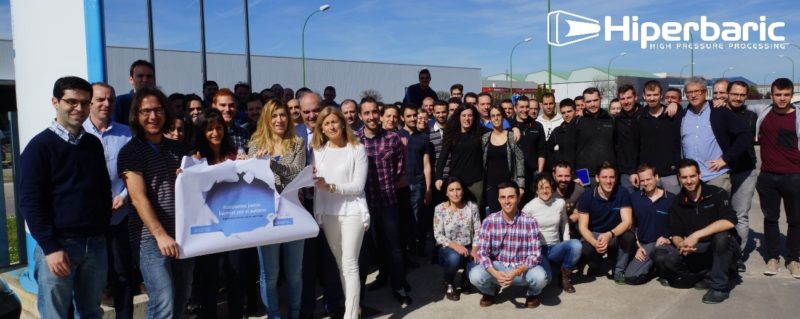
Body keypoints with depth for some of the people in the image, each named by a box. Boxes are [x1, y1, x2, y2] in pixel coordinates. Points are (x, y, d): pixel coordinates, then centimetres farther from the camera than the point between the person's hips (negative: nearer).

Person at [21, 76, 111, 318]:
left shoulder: (94, 144, 11)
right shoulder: (40, 146, -4)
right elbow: (30, 203, -8)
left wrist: (104, 230, 9)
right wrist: (50, 248, -14)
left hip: (95, 244, 5)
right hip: (58, 244, -5)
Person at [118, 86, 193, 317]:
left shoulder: (178, 148, 12)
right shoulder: (130, 152, -4)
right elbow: (138, 198, -13)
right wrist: (160, 234, -21)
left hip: (182, 233, 6)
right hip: (151, 237, -5)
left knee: (181, 300, 12)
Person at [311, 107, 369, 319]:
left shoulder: (357, 149, -5)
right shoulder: (318, 150, 8)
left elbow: (358, 186, -10)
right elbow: (315, 183, 7)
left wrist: (331, 187, -22)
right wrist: (316, 212, -3)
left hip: (352, 212, -4)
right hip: (327, 213, 4)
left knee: (350, 264, -6)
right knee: (340, 264, 10)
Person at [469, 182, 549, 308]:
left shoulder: (530, 222, -12)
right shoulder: (489, 221, -10)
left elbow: (535, 255, -14)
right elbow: (482, 252, -12)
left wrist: (516, 272, -31)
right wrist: (495, 273, -30)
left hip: (523, 268, 0)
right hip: (497, 267, 1)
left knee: (540, 276, -32)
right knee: (475, 276, -28)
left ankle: (532, 294, 8)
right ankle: (489, 292, 11)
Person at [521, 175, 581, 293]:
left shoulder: (560, 203, 1)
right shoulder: (529, 207, -9)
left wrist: (566, 243, 8)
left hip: (555, 248, 3)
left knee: (576, 245, -30)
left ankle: (564, 276, -5)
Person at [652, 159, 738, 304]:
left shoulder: (717, 194, -11)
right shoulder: (677, 203, 2)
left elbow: (729, 221, -27)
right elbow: (676, 235, 1)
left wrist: (697, 235, -33)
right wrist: (681, 245, -24)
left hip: (722, 248, -3)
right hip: (694, 252, 3)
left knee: (721, 235, -38)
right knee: (660, 257, -19)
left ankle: (720, 286, -19)